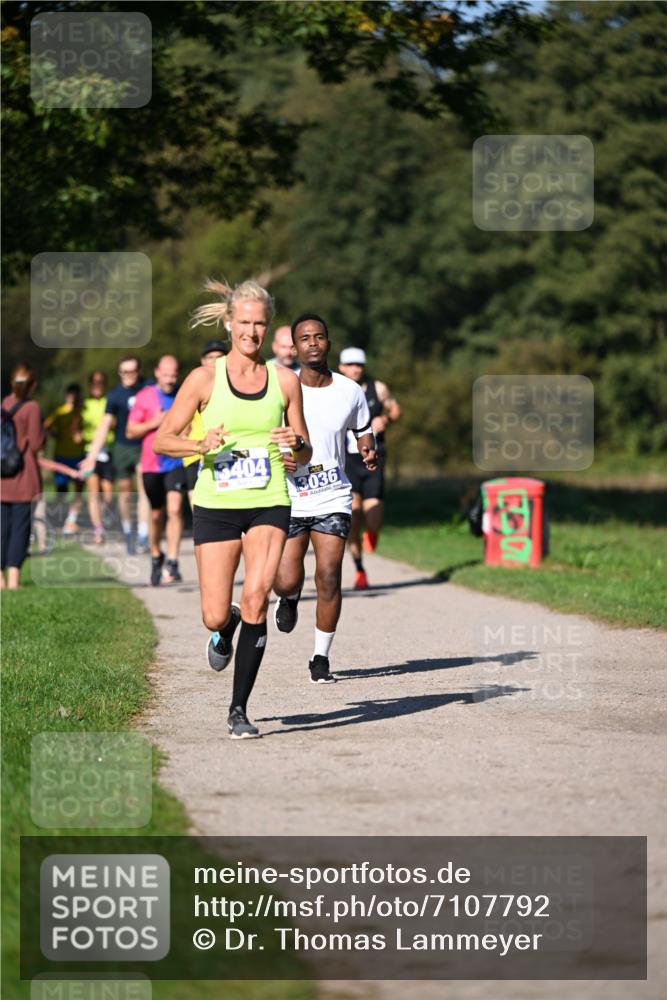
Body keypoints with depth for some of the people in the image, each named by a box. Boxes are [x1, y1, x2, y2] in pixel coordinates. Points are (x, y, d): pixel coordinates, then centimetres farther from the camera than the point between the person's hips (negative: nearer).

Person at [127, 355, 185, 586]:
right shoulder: (144, 397, 2)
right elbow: (131, 431, 3)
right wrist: (154, 423, -11)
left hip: (177, 461, -1)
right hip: (152, 464, 1)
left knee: (175, 508, -18)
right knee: (156, 514, 11)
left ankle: (172, 563, -18)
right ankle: (156, 555, 35)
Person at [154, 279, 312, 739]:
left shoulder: (285, 380, 5)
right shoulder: (205, 379, 0)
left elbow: (305, 455, 12)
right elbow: (162, 440, 2)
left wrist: (297, 444, -12)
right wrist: (201, 445, -18)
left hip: (269, 505, 0)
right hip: (216, 506, 0)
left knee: (256, 601, -17)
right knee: (216, 616, -2)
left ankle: (239, 709, -7)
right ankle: (226, 631, 38)